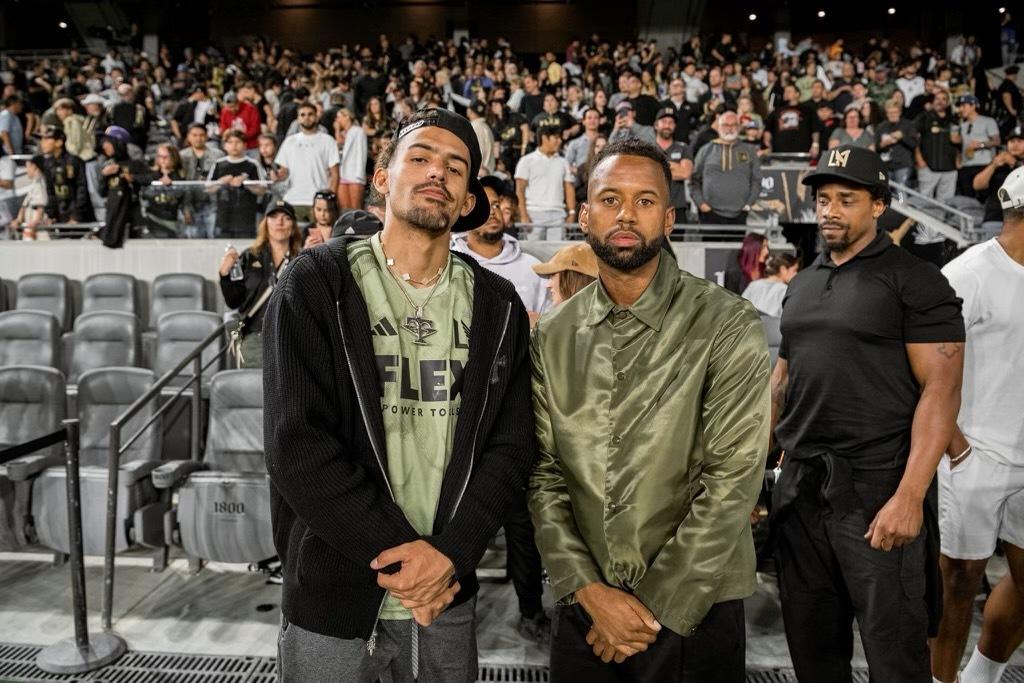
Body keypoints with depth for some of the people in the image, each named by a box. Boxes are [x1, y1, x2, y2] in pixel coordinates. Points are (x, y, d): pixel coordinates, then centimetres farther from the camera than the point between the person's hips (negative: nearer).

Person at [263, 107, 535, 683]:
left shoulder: (497, 307, 1)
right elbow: (297, 444, -14)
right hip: (333, 596, -2)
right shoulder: (315, 285, -8)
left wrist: (450, 553, -15)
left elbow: (511, 447, -3)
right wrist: (397, 548, -17)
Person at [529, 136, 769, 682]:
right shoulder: (552, 337, 1)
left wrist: (654, 609, -14)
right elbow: (543, 473, -2)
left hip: (693, 609, -3)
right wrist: (588, 589, -12)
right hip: (583, 606, 3)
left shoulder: (728, 327, -12)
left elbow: (732, 481, -15)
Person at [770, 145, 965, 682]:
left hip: (877, 487, -5)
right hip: (800, 486, 6)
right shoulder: (801, 285, 12)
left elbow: (941, 390, -12)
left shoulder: (916, 282, -6)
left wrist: (910, 496, -20)